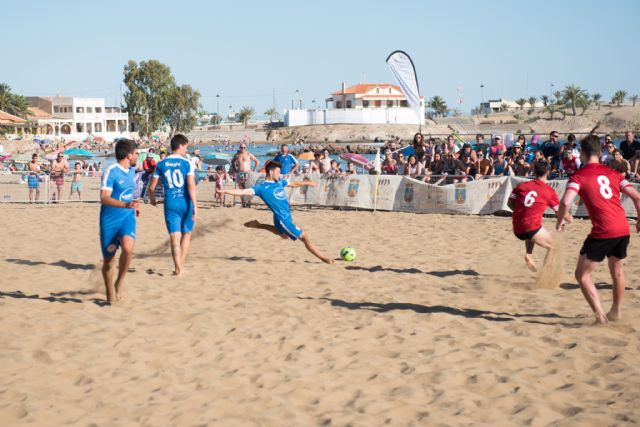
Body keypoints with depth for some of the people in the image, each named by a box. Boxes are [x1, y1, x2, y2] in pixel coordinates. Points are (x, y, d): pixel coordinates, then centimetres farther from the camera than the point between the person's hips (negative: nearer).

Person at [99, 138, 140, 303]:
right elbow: (104, 198, -26)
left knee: (128, 248, -24)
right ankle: (110, 294, 26)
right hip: (110, 220, -4)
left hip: (127, 217, 4)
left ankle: (120, 283, -3)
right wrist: (126, 205, -38)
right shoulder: (111, 171, -15)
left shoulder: (131, 170, 8)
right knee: (108, 260, 5)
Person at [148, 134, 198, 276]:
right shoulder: (187, 163, -6)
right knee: (186, 235, 17)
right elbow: (191, 186, -15)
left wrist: (152, 199, 28)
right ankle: (181, 265, 22)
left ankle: (178, 268, -6)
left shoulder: (161, 164, 4)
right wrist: (195, 207, -15)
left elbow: (152, 186, 8)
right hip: (185, 203, -1)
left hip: (170, 204, 1)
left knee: (175, 237, 2)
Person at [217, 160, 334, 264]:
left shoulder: (280, 181, 6)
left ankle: (258, 225, 39)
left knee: (283, 234, 35)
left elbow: (293, 184, 25)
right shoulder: (262, 188, -16)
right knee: (304, 237, -8)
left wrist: (307, 183, 21)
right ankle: (324, 258, 2)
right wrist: (224, 191, -32)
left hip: (286, 216, 9)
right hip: (283, 219, -9)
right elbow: (243, 192, -23)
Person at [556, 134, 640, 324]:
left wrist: (560, 221, 1)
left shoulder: (578, 176, -2)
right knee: (617, 270, 27)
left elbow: (565, 203, -17)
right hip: (624, 229, 6)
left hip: (602, 232, -6)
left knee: (582, 275, 4)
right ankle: (616, 311, 38)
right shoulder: (612, 173, 14)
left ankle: (600, 315, -6)